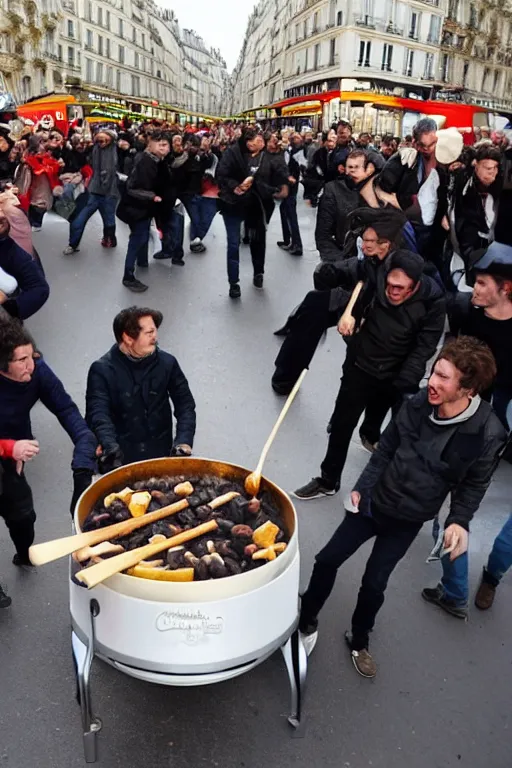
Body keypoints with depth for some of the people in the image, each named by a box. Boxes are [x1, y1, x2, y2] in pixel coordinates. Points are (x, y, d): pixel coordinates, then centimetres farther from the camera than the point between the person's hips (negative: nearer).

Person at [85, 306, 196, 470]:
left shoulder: (167, 363, 1)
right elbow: (98, 414, -16)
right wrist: (110, 446, -35)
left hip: (161, 454, 2)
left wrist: (183, 442, -14)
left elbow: (185, 405, 2)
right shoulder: (102, 370, -7)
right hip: (121, 458, -2)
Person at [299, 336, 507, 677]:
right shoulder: (416, 405, -14)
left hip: (407, 520, -2)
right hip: (373, 502, 3)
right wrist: (362, 487, -3)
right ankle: (307, 623, 31)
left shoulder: (487, 433, -21)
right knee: (327, 560, 6)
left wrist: (460, 521, -16)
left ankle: (359, 641, 35)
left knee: (374, 584, 4)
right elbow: (385, 450, -1)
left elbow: (475, 484, -5)